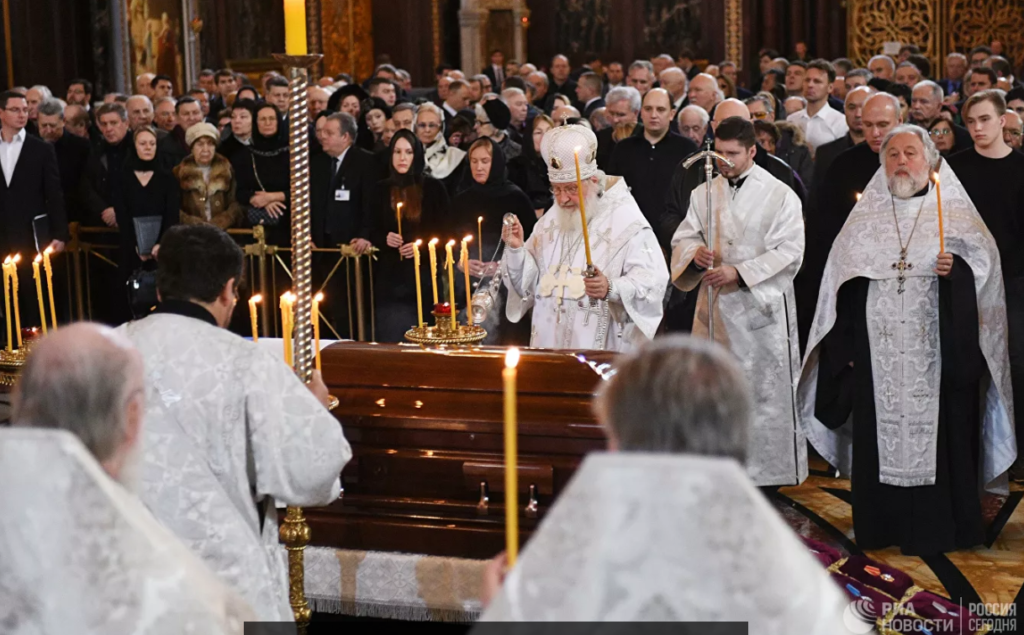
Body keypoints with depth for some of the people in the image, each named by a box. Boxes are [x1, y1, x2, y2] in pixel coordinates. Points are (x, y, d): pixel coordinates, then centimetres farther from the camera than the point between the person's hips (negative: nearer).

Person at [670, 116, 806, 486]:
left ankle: (767, 471, 8)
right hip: (714, 307, 4)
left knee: (764, 390, -1)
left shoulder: (780, 196, -3)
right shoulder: (703, 194, 11)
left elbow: (789, 252, -10)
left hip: (762, 309, -4)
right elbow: (683, 238, 9)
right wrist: (695, 252, -15)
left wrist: (740, 272, -18)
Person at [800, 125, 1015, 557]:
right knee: (879, 436, 3)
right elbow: (844, 283, 11)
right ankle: (882, 526, 12)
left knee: (937, 433, -3)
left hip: (937, 353, -2)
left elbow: (983, 259, -1)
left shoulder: (954, 211, 5)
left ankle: (936, 529, 5)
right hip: (878, 354, 3)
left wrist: (958, 269, -22)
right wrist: (847, 347, 4)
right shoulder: (866, 218, 13)